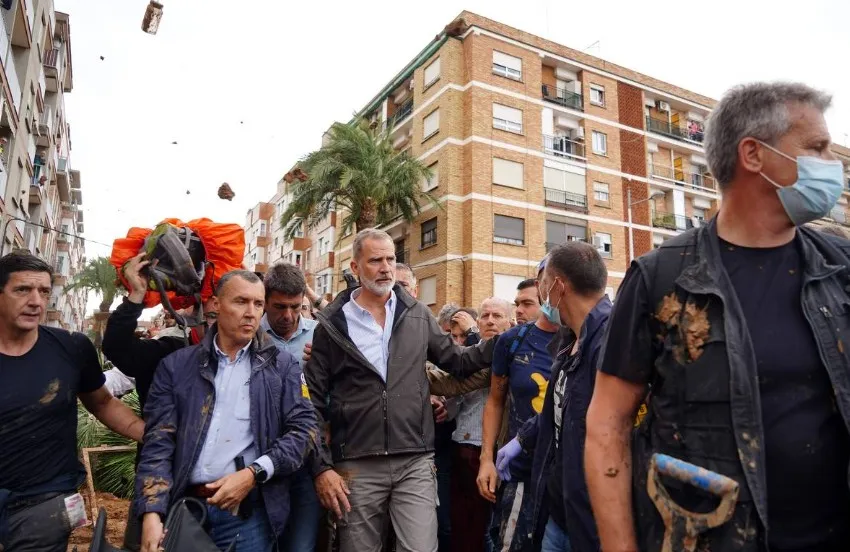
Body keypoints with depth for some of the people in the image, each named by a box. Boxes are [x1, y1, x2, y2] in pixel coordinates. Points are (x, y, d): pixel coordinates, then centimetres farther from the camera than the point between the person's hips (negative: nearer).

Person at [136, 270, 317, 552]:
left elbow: (303, 428, -4)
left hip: (249, 511, -1)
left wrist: (253, 473, -15)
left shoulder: (282, 365, 2)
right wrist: (152, 512, -10)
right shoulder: (176, 365, 5)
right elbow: (159, 442, 1)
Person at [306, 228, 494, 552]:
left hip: (415, 461, 1)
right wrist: (322, 466, -4)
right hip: (357, 466, -1)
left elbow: (455, 361, 11)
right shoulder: (332, 324, -2)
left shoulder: (417, 314, 5)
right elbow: (314, 402, 0)